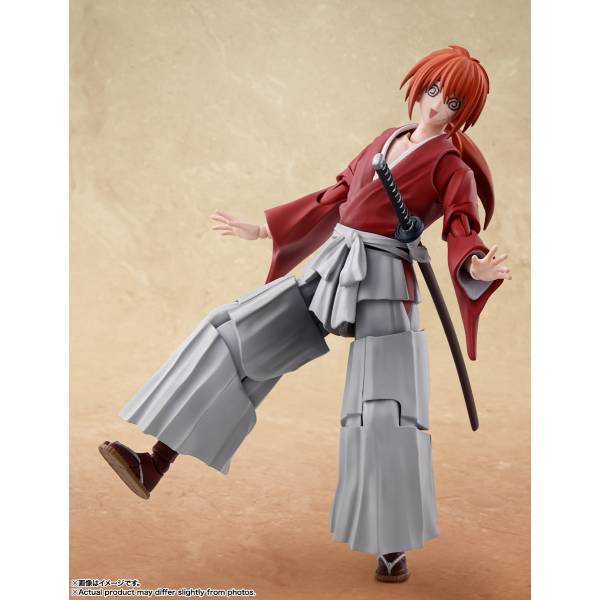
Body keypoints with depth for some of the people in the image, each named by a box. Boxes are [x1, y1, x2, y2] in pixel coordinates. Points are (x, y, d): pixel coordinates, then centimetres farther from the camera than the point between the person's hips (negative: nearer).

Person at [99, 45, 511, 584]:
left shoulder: (453, 165, -1)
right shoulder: (387, 140, 17)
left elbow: (462, 229, -14)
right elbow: (334, 198, 22)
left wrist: (475, 267, -39)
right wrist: (261, 229, 25)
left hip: (385, 287, -6)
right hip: (331, 271, 6)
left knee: (387, 416, -8)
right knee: (234, 335, -3)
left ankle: (393, 547, 10)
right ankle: (156, 462, -4)